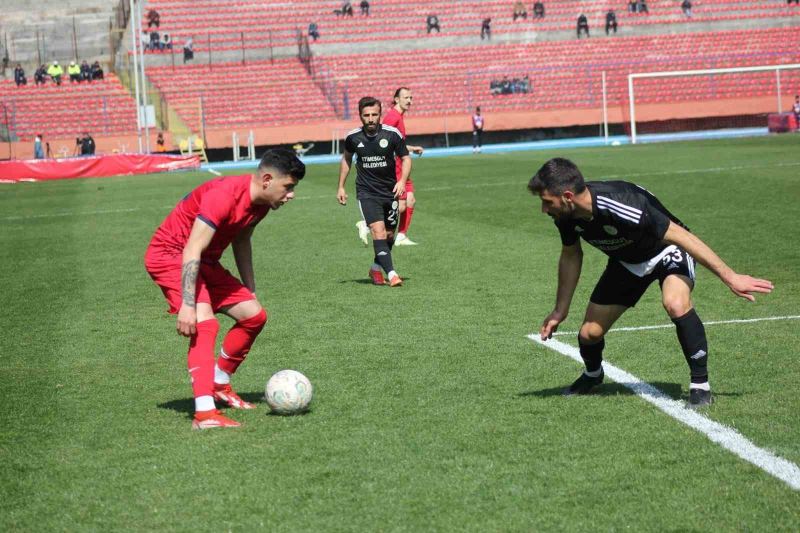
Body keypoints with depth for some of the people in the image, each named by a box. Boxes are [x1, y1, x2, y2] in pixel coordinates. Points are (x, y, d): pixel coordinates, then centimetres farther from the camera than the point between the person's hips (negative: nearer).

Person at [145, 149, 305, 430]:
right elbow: (192, 252, -32)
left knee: (254, 314, 7)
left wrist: (251, 292, 20)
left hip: (205, 262, 10)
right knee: (205, 323, -27)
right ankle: (204, 413, -33)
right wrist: (187, 305, -36)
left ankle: (219, 385, 23)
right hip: (169, 254, -10)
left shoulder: (261, 203, 0)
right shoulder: (224, 196, -29)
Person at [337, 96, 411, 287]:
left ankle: (376, 268, 33)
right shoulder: (353, 137, -6)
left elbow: (405, 158, 0)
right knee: (378, 231, -18)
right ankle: (391, 274, -23)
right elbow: (346, 158, 13)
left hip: (390, 191, 2)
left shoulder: (392, 134, -10)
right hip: (366, 192, -2)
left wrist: (402, 181, -17)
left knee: (389, 235, 9)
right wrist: (341, 187, 14)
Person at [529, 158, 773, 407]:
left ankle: (700, 384, -20)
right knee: (589, 333, 0)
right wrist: (560, 310, 9)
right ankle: (592, 375, 36)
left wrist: (730, 277, -32)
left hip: (667, 250, -6)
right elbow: (571, 256, 4)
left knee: (676, 304, -37)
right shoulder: (566, 216, -19)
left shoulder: (619, 205, -40)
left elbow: (681, 236, -33)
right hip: (626, 262, 6)